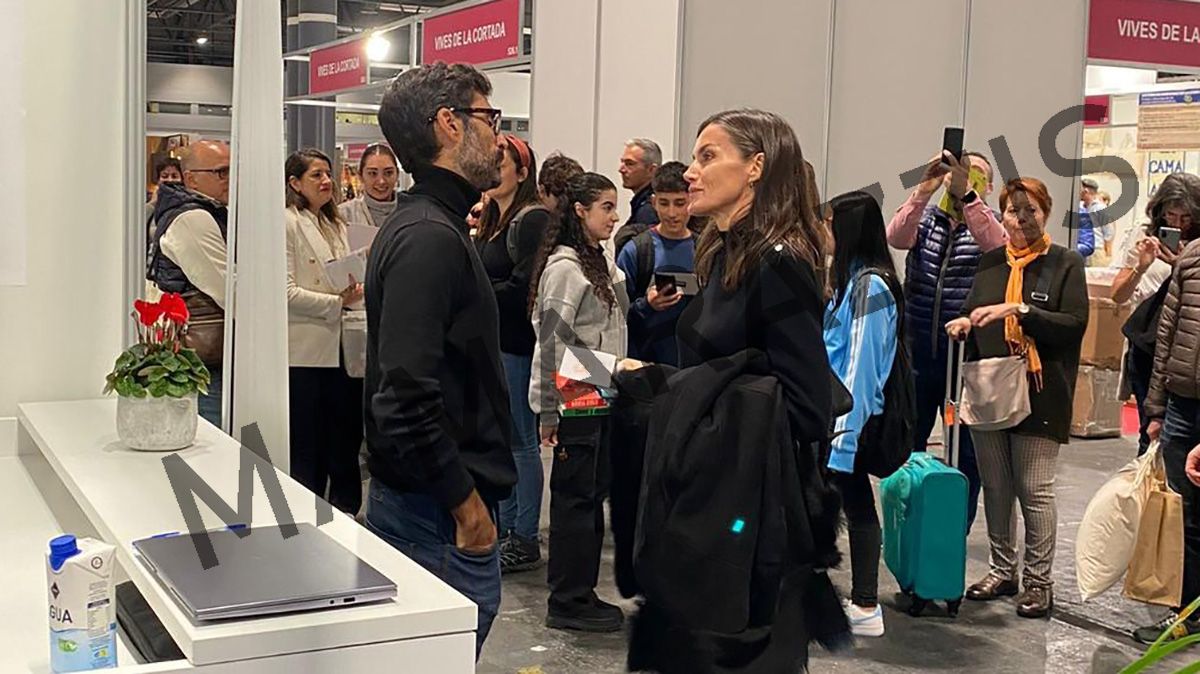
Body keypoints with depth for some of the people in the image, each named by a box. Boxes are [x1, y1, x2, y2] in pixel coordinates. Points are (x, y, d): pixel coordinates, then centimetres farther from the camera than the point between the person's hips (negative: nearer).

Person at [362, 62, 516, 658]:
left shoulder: (425, 224, 14)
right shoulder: (429, 236, -19)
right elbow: (407, 397, -25)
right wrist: (468, 504, -19)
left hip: (420, 502, 10)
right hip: (441, 517, -10)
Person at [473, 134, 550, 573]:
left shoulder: (533, 220, -12)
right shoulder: (490, 221, 15)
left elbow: (523, 288, -18)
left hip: (517, 344, -9)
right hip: (491, 342, 9)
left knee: (520, 441, -2)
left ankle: (525, 540, 7)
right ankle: (503, 529, 26)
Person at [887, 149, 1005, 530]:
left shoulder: (987, 226, 2)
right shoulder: (926, 220, 6)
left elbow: (996, 245, -22)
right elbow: (896, 237, -15)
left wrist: (966, 195, -33)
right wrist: (925, 190, -28)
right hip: (917, 352, 2)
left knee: (966, 449, 6)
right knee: (907, 442, 11)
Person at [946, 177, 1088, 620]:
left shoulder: (1066, 264, -1)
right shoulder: (990, 262, 13)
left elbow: (1075, 323, -11)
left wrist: (1020, 310, -20)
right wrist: (964, 323, -1)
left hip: (1039, 395, -5)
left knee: (1035, 490, -1)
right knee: (995, 487, 11)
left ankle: (1039, 581, 10)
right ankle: (1002, 571, 23)